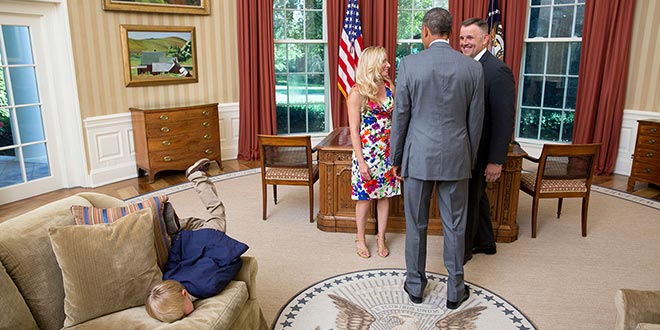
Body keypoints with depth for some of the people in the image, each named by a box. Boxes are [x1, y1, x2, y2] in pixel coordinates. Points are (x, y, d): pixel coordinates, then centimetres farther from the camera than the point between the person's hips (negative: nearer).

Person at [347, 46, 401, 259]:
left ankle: (381, 238, 27)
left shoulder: (389, 87, 4)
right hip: (367, 152, -4)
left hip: (388, 151, 5)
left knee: (385, 195, 11)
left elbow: (395, 118, 9)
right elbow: (354, 129, -12)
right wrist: (360, 161, -15)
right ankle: (360, 239, 25)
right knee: (364, 197, 7)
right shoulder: (357, 92, -10)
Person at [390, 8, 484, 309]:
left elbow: (400, 117, -5)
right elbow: (475, 121, 3)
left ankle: (415, 285, 28)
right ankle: (455, 291, 26)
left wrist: (396, 158, 6)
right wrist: (470, 160, 16)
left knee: (416, 225, 13)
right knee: (455, 227, 13)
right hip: (456, 158, 2)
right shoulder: (473, 68, -2)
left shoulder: (409, 64, -8)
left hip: (418, 157, -1)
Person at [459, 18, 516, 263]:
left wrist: (496, 160, -21)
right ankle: (485, 242, 38)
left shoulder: (498, 71, -18)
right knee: (476, 197, 20)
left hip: (479, 152, -8)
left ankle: (463, 250, 22)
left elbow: (505, 120, -20)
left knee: (468, 200, 4)